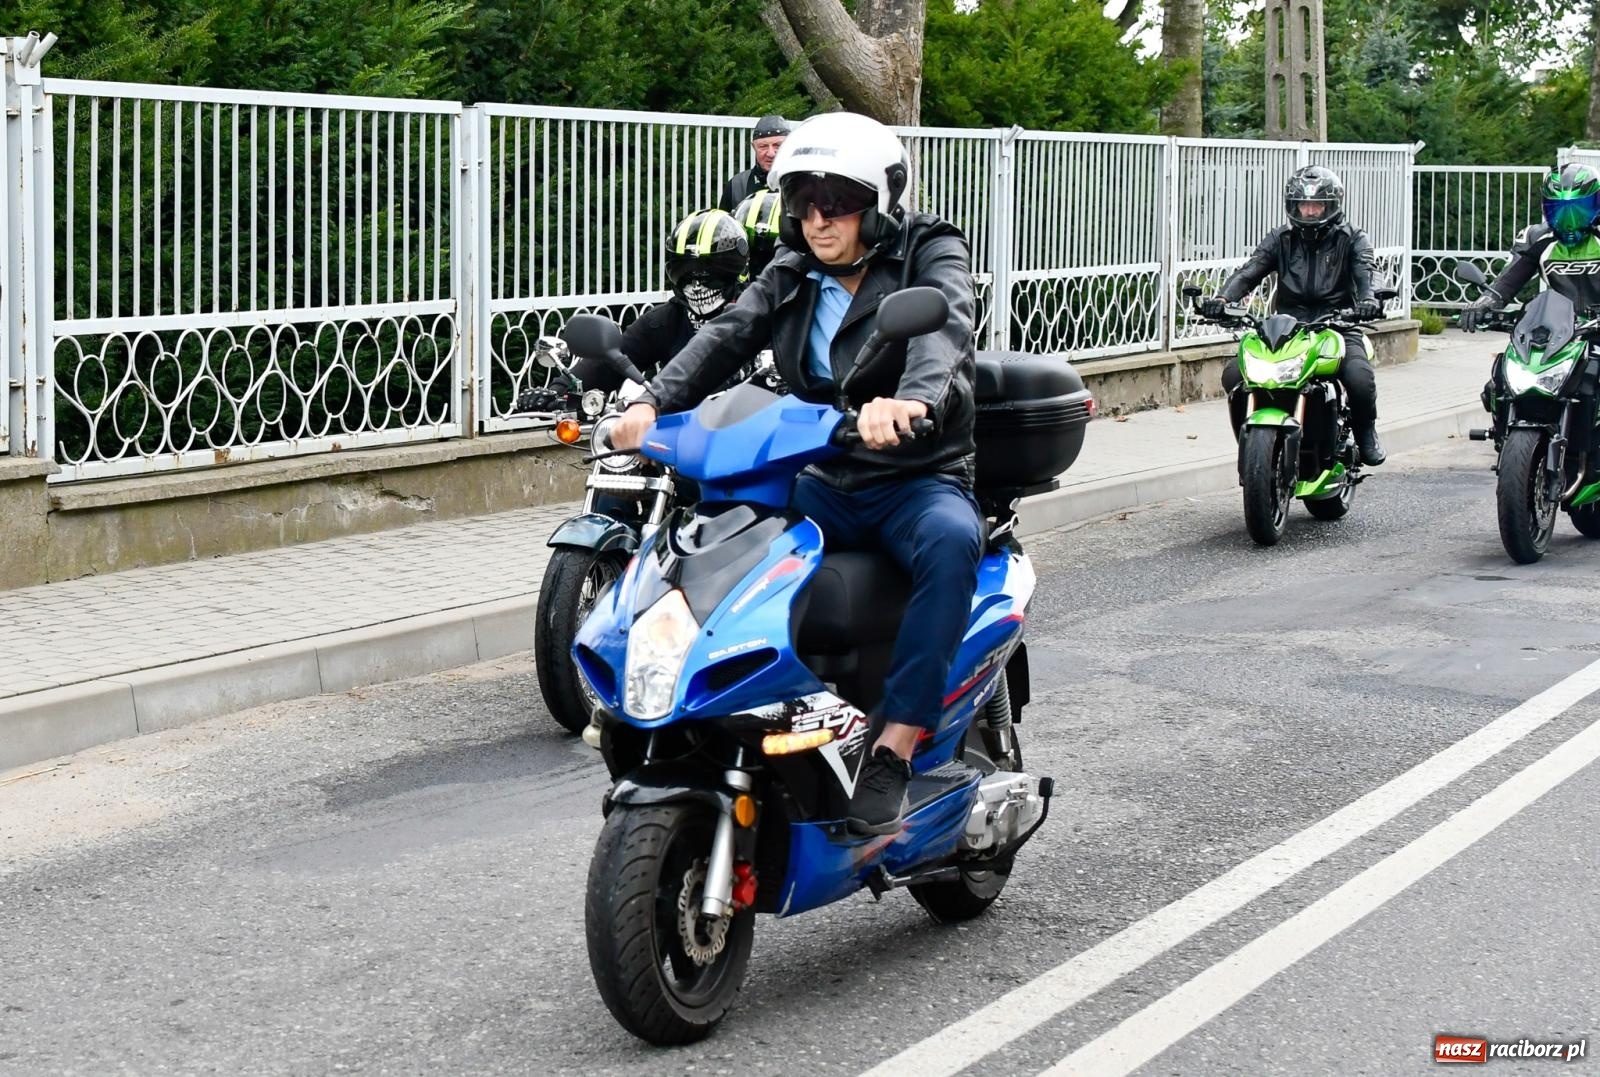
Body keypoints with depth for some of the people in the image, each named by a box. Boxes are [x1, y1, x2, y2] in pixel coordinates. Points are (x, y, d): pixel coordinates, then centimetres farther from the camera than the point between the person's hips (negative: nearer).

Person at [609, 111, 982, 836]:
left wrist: (912, 400, -50)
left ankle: (891, 753, -38)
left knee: (951, 542, -37)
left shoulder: (931, 256, -3)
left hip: (920, 480, -5)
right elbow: (726, 335, -5)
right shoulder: (792, 277, 12)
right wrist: (652, 402, -26)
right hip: (823, 482, 5)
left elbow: (945, 328, -26)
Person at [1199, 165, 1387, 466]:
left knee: (1360, 378, -32)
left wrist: (1368, 299, -37)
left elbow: (1364, 272, -13)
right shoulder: (1281, 239, 12)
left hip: (1337, 328, -2)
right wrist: (1222, 298, -24)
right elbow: (1249, 271, -2)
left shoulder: (1351, 239, 7)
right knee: (1234, 375, -19)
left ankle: (1365, 432, 0)